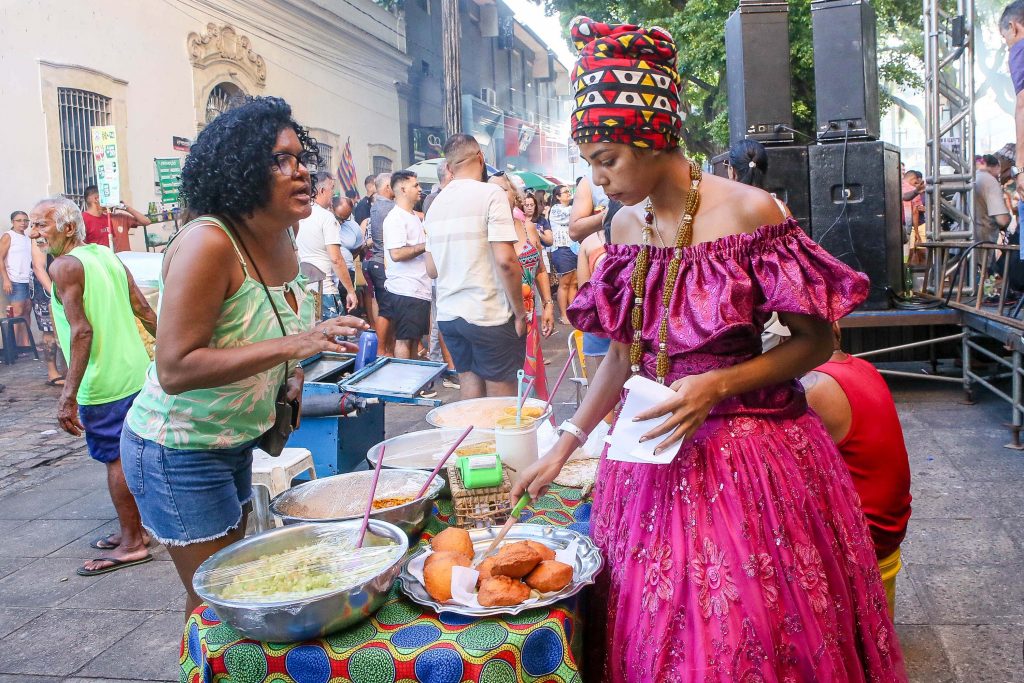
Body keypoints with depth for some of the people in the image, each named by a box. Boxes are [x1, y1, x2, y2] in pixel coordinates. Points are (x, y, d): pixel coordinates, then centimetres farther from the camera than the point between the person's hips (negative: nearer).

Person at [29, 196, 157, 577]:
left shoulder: (63, 266, -12)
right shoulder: (108, 256, 10)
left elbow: (82, 331, -20)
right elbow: (145, 311, 9)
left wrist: (68, 395, -21)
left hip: (104, 384, -8)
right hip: (137, 371, 8)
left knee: (116, 459, 1)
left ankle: (132, 544, 9)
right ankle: (131, 529, 29)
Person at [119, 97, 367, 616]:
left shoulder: (280, 239, 0)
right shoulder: (208, 242, -25)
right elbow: (175, 369, -31)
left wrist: (289, 376, 1)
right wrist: (294, 345, -36)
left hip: (236, 442, 8)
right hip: (178, 452, -8)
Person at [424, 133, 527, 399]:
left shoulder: (436, 203, 10)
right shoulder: (491, 194, -9)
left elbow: (431, 269, 13)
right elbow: (506, 260, -17)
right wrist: (520, 311, -8)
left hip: (448, 314, 6)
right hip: (489, 316, -6)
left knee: (471, 394, 13)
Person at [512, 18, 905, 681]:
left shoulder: (748, 211, -13)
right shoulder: (626, 226, 5)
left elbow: (815, 341, -8)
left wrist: (717, 384, -21)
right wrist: (565, 445, 9)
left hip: (746, 453, -5)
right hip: (651, 452, 5)